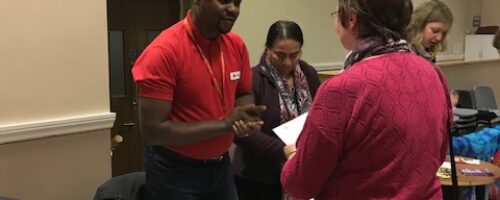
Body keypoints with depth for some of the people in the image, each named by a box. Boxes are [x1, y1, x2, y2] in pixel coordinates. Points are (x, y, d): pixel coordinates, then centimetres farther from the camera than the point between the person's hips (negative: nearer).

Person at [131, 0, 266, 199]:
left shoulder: (237, 45, -4)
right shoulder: (163, 51, -21)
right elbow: (153, 131, -22)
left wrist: (245, 117, -12)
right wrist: (224, 124, -23)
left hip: (221, 164, 6)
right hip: (174, 170, -5)